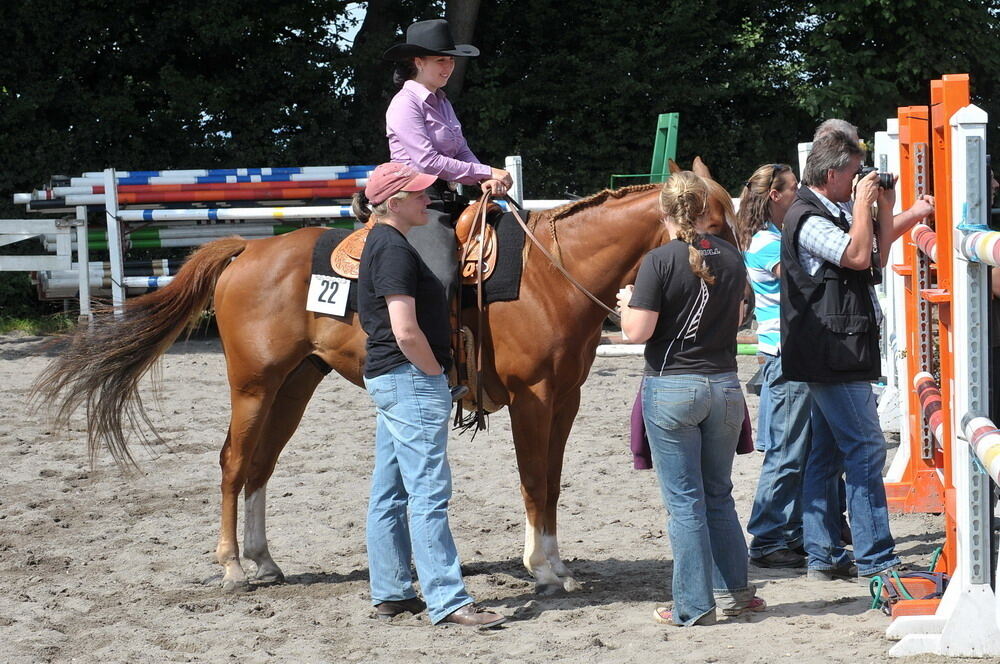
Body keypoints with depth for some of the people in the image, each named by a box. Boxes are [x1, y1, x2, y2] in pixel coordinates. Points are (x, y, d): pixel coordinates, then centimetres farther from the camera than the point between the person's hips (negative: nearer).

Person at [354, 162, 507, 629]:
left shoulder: (383, 244, 15)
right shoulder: (394, 250, -17)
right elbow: (406, 332, -25)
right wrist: (436, 374, -12)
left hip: (389, 380, 11)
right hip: (411, 380, -11)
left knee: (389, 493, 12)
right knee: (429, 494, -10)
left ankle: (389, 593, 18)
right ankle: (446, 600, -10)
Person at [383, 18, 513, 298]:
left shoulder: (442, 102, 19)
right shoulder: (405, 104, -9)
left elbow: (462, 151, 16)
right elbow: (428, 161, -17)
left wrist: (486, 179, -6)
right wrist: (487, 172, -13)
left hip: (448, 199, 10)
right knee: (441, 275, -29)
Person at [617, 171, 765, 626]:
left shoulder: (660, 261, -14)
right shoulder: (731, 258, 3)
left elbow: (638, 332, -16)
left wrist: (627, 304, 3)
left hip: (671, 388, -5)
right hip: (724, 386, 5)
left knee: (685, 502, 1)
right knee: (719, 495, 18)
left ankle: (694, 606, 4)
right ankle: (733, 591, 21)